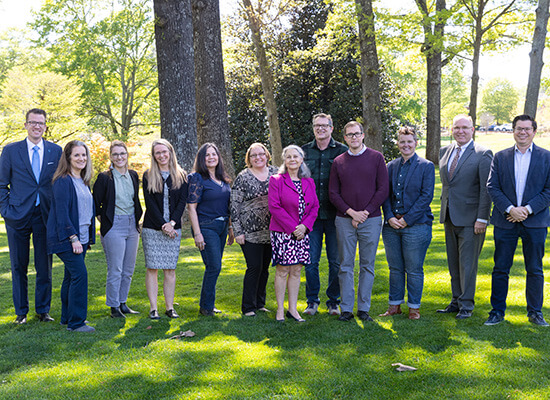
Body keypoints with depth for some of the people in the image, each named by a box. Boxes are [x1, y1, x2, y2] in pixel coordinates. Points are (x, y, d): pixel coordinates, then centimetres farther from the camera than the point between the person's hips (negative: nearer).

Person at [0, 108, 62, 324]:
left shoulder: (56, 151, 5)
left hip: (45, 216, 1)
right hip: (18, 217, -1)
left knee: (45, 267, 7)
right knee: (19, 267, 8)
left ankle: (43, 310, 20)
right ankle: (21, 312, 19)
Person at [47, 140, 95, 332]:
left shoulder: (83, 181, 15)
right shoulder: (63, 181, -12)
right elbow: (62, 212, -16)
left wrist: (89, 237, 15)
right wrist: (73, 238, -19)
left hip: (81, 237, 8)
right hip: (66, 238, -8)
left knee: (71, 276, 13)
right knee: (79, 274, -13)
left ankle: (67, 317, 22)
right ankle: (76, 322, -7)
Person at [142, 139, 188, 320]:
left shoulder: (181, 176, 8)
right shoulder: (148, 176, 3)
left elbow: (182, 202, 1)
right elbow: (150, 203, -4)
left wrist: (172, 223, -12)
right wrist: (163, 225, -12)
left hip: (173, 229, 1)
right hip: (152, 228, -1)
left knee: (170, 269, 3)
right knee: (152, 268, -1)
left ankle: (170, 307, 10)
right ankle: (153, 308, 4)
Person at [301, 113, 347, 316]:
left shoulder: (342, 151, 2)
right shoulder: (304, 151, 9)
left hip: (334, 214, -2)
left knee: (336, 261, 5)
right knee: (310, 260, 4)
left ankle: (334, 301, 18)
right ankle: (312, 301, 17)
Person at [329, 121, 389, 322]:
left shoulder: (376, 158, 3)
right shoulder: (338, 162, 8)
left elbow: (383, 190, -1)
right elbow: (333, 192, 5)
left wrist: (366, 212, -9)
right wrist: (351, 212, -8)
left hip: (371, 220, -1)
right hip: (344, 220, 1)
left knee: (367, 266, 4)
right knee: (346, 265, 3)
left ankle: (364, 308, 12)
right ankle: (346, 309, 10)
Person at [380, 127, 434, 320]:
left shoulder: (426, 166, 0)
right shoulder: (391, 167, 12)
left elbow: (426, 196, -7)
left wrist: (407, 219, -12)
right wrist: (390, 217, -5)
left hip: (416, 225, -4)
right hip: (392, 225, 4)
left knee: (414, 270, 1)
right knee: (395, 268, 10)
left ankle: (414, 307, 13)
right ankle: (395, 305, 20)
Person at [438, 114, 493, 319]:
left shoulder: (483, 154, -8)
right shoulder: (444, 152, 11)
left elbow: (486, 189, -11)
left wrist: (482, 218, -15)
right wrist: (444, 208, 13)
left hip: (470, 218, -6)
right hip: (449, 217, 6)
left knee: (467, 263, -1)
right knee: (453, 263, 12)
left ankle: (466, 305, 11)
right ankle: (456, 301, 23)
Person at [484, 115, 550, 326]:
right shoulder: (500, 157, 7)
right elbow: (492, 187, 1)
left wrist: (527, 209, -13)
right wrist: (510, 209, -12)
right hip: (505, 221, 1)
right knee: (500, 269, 4)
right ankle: (497, 312, 14)